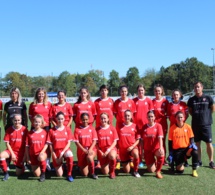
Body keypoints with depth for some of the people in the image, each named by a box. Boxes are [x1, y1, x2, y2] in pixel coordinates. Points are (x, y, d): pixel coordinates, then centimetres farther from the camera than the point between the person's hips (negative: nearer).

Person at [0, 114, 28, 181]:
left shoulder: (24, 129, -8)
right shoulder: (9, 130, -5)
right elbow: (7, 143, -4)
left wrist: (25, 156, -8)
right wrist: (12, 153, -14)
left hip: (21, 152, -1)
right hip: (11, 150, 1)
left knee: (19, 173, 0)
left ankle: (21, 166, 38)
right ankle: (6, 174, -16)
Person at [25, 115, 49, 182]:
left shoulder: (44, 132, -2)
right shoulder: (30, 133, 0)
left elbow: (46, 144, -2)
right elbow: (27, 146, 3)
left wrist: (42, 152, -18)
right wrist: (27, 158, 0)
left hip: (41, 153, -2)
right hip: (33, 155, 2)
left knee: (41, 158, -40)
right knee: (37, 174, 1)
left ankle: (43, 173, -14)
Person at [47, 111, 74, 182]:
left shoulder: (67, 129, 1)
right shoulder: (52, 131, -3)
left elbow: (68, 143, -2)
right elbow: (50, 145, -2)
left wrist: (62, 152, -16)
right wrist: (54, 156, -7)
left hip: (65, 150, 0)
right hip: (56, 151, 0)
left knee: (70, 156, -38)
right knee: (59, 175, -5)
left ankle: (69, 175, -17)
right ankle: (59, 165, 32)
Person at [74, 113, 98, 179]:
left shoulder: (92, 128, 3)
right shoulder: (77, 129, -1)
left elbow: (94, 140, -2)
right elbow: (77, 142, -5)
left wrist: (90, 149, -18)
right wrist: (84, 150, -16)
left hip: (91, 149, 0)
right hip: (81, 151, 0)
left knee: (89, 157, -38)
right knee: (85, 174, -3)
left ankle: (92, 173, -12)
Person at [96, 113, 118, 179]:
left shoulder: (112, 128, 1)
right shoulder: (97, 129, 1)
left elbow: (115, 141, -1)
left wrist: (108, 150, -14)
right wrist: (100, 152, -10)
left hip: (111, 148, 0)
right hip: (101, 151, 1)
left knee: (112, 156, -39)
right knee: (105, 172, -6)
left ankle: (112, 171, -9)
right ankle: (106, 164, 32)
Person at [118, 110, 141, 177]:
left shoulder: (134, 126, -2)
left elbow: (138, 139, 0)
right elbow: (117, 139, 5)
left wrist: (132, 146, -15)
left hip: (132, 147, -1)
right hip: (123, 149, 1)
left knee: (136, 154, -39)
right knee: (127, 171, 3)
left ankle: (135, 171, -13)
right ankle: (127, 162, 40)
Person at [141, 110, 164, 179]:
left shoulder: (158, 125, -5)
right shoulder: (144, 127, 1)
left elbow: (160, 137, -16)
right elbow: (142, 140, 2)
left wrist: (161, 148, -30)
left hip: (156, 148, -1)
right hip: (147, 150, 1)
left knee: (161, 154, -38)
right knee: (151, 170, -4)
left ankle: (158, 171, -12)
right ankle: (154, 163, 35)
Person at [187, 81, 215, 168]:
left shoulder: (208, 98, -4)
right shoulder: (191, 100, 2)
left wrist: (206, 116, 8)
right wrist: (196, 116, 6)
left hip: (206, 124, -2)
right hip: (195, 124, 2)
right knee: (197, 143, 8)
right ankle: (199, 161, 18)